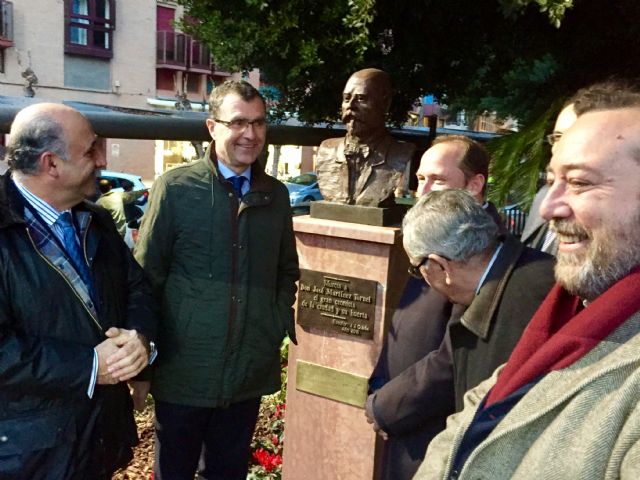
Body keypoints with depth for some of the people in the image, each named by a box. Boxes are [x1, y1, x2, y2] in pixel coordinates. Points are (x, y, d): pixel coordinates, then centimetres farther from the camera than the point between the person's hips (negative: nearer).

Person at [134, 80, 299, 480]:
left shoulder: (277, 195, 5)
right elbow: (146, 275, -4)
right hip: (184, 372, -3)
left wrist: (282, 324, 2)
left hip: (251, 372, 3)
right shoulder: (175, 187, -8)